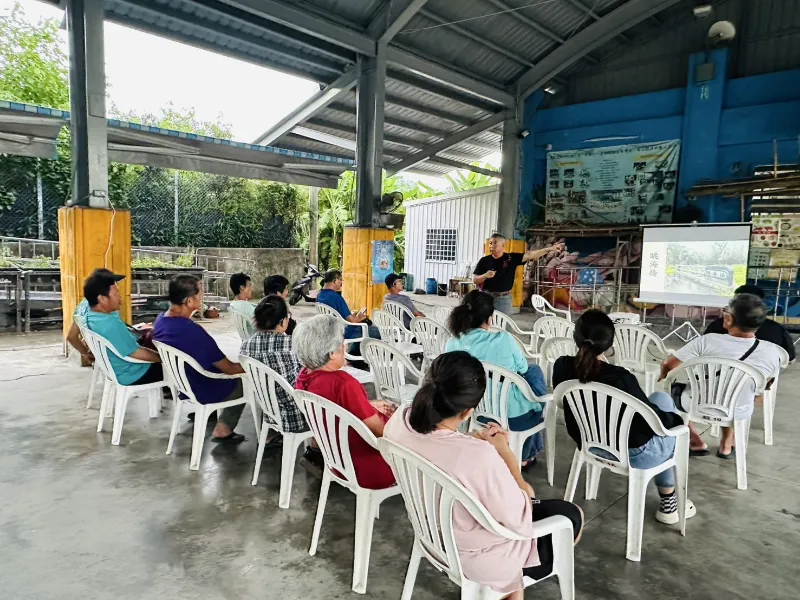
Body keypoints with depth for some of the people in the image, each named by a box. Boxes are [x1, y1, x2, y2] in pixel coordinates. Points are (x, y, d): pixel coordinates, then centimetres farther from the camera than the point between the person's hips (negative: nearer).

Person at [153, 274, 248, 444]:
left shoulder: (161, 320, -8)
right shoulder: (192, 331, -33)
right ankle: (223, 429, 18)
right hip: (200, 390, -8)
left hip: (179, 383, 8)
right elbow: (229, 369, -24)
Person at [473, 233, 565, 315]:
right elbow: (474, 280, -1)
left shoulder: (511, 258, -2)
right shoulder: (484, 261, -2)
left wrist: (549, 249, -18)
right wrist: (485, 275, -20)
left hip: (504, 298, 0)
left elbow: (529, 255, -10)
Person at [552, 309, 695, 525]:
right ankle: (668, 502, 38)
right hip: (633, 454, -5)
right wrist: (677, 419, 5)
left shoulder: (562, 367, -15)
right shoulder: (619, 378, -32)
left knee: (658, 398, 24)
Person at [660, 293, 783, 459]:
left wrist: (664, 377, 2)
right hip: (737, 413, 3)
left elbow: (667, 365, -20)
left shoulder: (707, 341, -29)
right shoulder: (772, 352, -20)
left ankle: (696, 443, 21)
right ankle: (727, 446, 38)